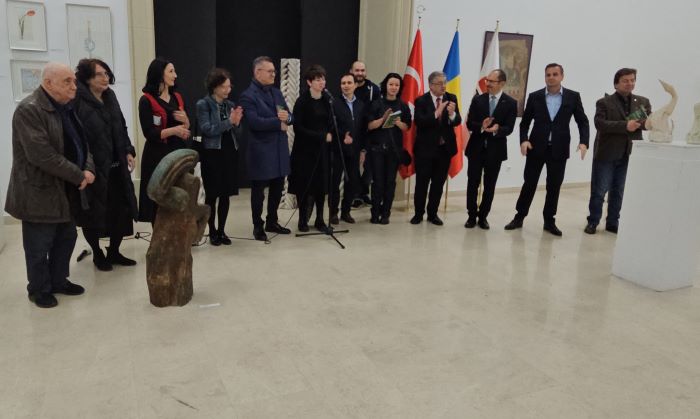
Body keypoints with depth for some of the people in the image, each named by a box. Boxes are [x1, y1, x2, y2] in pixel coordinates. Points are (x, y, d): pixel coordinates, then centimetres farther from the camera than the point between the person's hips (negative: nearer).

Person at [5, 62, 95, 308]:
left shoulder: (66, 107, 9)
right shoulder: (29, 110, -19)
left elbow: (81, 142, 11)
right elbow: (43, 156, -26)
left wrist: (88, 169, -8)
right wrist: (79, 176, -20)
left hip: (66, 190, 8)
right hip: (40, 193, -8)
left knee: (66, 238, 17)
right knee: (39, 246, 6)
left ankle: (59, 281, 34)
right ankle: (39, 290, 23)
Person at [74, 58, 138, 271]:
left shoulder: (110, 97, 11)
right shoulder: (78, 101, -13)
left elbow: (121, 129, 18)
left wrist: (128, 151, 8)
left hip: (116, 167, 7)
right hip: (93, 168, -6)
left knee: (121, 210, 10)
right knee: (93, 214, 8)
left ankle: (114, 251, 27)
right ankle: (97, 254, 27)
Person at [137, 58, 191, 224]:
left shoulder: (177, 98, 14)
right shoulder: (146, 101, -5)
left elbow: (186, 129, 17)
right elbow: (149, 133, -11)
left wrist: (185, 120, -4)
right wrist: (173, 130, -23)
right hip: (158, 157, -5)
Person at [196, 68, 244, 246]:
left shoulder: (231, 105, 10)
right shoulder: (203, 104, -4)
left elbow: (238, 134, 9)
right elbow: (207, 129, -15)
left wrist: (237, 123, -11)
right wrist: (229, 121, -20)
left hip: (230, 153, 4)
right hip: (212, 154, -4)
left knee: (226, 195, 8)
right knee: (212, 195, 2)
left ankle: (222, 230, 18)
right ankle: (212, 232, 13)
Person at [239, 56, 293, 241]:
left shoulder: (277, 92, 14)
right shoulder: (248, 96, -10)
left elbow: (289, 116, 11)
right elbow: (254, 122, -23)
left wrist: (287, 117, -13)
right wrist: (278, 122, -15)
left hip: (279, 149, 7)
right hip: (261, 151, -7)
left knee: (277, 188, 14)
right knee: (258, 191, 5)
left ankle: (272, 222, 29)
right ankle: (258, 226, 18)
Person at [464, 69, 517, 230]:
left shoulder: (511, 103, -2)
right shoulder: (477, 100, 2)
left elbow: (509, 129, -8)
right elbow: (469, 124, -4)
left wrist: (496, 129, -29)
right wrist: (482, 126, -24)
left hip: (495, 150, -1)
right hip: (476, 147, 1)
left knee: (490, 186, 7)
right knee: (472, 183, 4)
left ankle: (483, 216, 20)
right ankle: (472, 215, 17)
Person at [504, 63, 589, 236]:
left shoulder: (573, 97, 2)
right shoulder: (535, 96, 2)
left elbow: (583, 122, 3)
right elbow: (525, 122, 5)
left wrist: (583, 141, -13)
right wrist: (524, 140, -12)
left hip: (559, 149, 1)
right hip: (536, 147, 0)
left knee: (554, 186, 7)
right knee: (529, 183, 4)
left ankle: (549, 221, 19)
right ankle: (519, 217, 17)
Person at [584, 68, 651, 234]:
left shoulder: (643, 102, 10)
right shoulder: (604, 102, -3)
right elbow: (600, 124, -17)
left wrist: (640, 122, -20)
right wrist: (625, 126, -25)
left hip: (628, 155, 4)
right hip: (606, 154, -4)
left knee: (618, 192, 12)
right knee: (599, 191, 2)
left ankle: (613, 223, 22)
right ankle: (593, 222, 14)